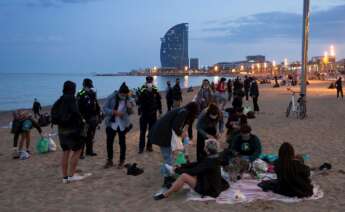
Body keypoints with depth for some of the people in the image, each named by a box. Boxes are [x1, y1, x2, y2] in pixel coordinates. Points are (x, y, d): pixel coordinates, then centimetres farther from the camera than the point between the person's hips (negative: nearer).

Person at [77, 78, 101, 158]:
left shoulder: (93, 94, 11)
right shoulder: (80, 95, -10)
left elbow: (97, 106, 17)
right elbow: (78, 108, -15)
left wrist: (98, 115, 14)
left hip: (93, 118, 7)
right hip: (85, 119, -7)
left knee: (90, 136, 14)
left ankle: (89, 151, 26)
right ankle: (80, 153, 2)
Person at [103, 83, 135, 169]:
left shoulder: (129, 99, -5)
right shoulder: (111, 97, -10)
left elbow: (130, 113, 4)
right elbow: (104, 108, -10)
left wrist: (130, 108, -18)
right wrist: (114, 112, -23)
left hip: (123, 124, 0)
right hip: (111, 123, 0)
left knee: (122, 142, 7)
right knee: (109, 142, 5)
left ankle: (122, 161, 23)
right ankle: (110, 160, 23)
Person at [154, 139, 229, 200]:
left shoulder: (210, 161, -26)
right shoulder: (213, 158, 3)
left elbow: (194, 171, -23)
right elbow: (196, 164, 6)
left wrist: (177, 170, -12)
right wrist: (181, 166, 1)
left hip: (209, 189, -10)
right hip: (213, 185, 10)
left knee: (183, 176, -21)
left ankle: (165, 195, -10)